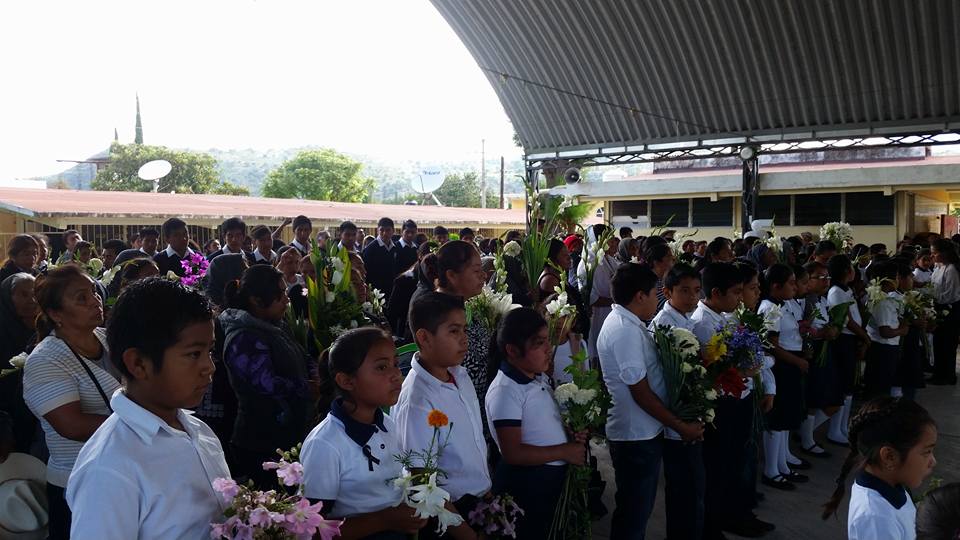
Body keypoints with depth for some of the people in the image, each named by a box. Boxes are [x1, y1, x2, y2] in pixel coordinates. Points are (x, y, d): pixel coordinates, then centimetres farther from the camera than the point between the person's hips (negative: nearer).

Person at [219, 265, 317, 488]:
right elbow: (269, 385, -25)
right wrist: (312, 388, -15)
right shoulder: (243, 339, -19)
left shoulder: (276, 326, 10)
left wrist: (317, 377, -4)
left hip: (294, 435, 8)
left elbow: (303, 361, 17)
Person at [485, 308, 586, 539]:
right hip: (526, 486, -9)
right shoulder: (506, 391, -23)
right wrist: (565, 452, -19)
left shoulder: (539, 378, 5)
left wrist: (572, 434, 0)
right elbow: (513, 453, -26)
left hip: (553, 478, 9)